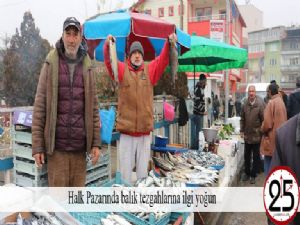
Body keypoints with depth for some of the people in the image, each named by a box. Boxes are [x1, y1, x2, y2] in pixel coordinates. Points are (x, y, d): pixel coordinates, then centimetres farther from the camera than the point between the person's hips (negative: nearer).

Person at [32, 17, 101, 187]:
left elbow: (94, 107, 7)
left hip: (80, 147, 2)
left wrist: (96, 143, 3)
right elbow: (39, 106, -1)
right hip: (56, 145, -2)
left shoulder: (87, 66, 7)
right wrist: (37, 146, -4)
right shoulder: (51, 64, 1)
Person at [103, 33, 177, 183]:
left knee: (143, 168, 14)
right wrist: (108, 45, -26)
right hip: (126, 129, -1)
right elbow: (109, 61, -9)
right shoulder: (121, 69, 4)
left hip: (145, 129, 2)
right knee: (126, 168, 9)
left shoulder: (150, 70, 8)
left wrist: (169, 43, -14)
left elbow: (163, 59, -1)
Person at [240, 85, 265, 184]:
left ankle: (253, 175, 22)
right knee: (247, 156, 16)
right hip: (247, 135, 4)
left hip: (257, 135, -4)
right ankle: (247, 173, 32)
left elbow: (264, 120, -12)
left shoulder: (260, 104, -13)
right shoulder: (245, 105, 1)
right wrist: (242, 131, 4)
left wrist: (262, 133, -11)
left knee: (256, 157, 9)